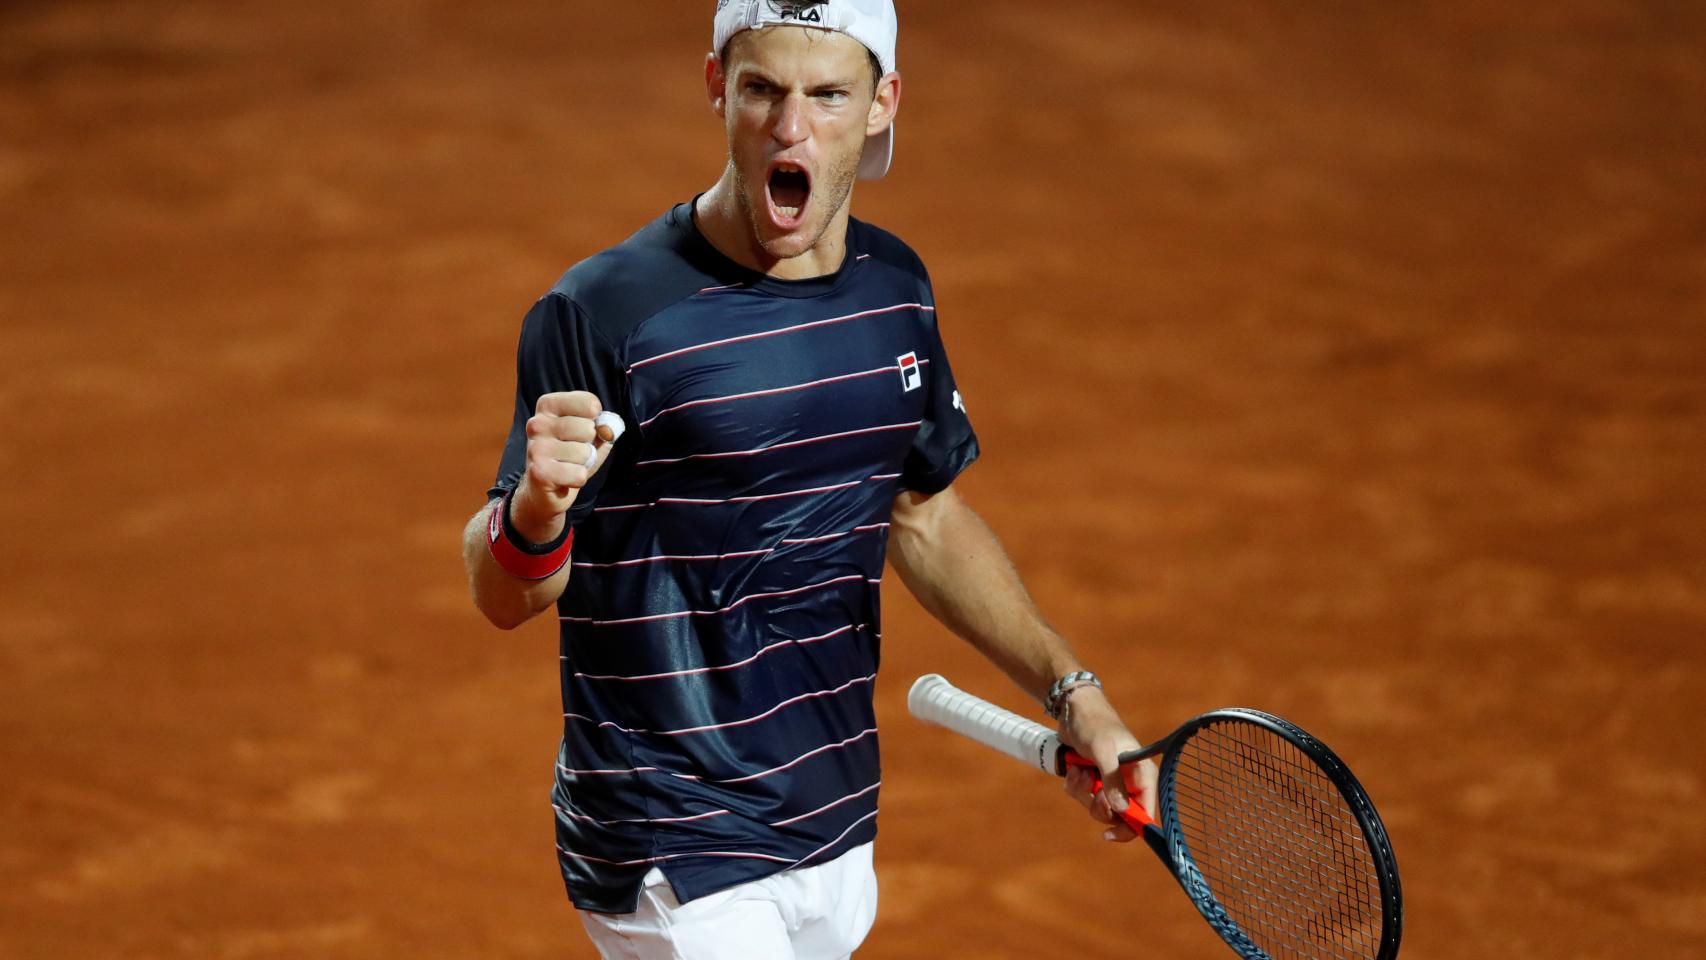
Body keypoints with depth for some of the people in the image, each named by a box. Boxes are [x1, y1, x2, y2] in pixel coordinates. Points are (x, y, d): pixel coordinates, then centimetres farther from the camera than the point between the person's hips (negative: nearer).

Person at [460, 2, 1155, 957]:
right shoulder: (605, 312, -16)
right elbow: (504, 597, -16)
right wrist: (536, 512, -37)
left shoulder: (896, 286, 5)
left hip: (838, 838, 7)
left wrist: (1073, 693, 12)